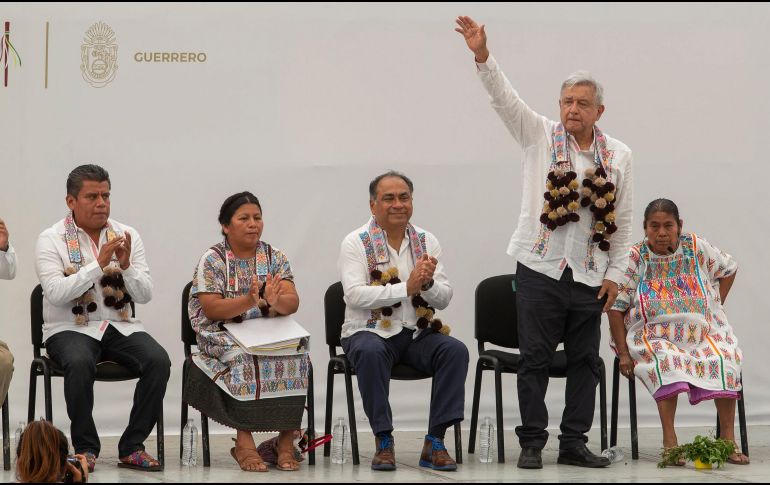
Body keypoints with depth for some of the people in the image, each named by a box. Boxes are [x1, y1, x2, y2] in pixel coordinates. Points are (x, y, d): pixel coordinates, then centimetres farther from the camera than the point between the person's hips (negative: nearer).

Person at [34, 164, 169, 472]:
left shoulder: (127, 236, 8)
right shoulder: (51, 240, -2)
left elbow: (145, 295, 2)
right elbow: (56, 293, -17)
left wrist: (126, 265, -16)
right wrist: (99, 264, -21)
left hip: (120, 327, 3)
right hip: (70, 329, -3)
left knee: (158, 361, -25)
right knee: (80, 364, -36)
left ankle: (132, 447, -13)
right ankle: (85, 447, -15)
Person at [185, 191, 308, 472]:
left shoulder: (275, 258, 10)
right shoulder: (211, 261, 1)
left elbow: (292, 303, -3)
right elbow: (212, 310, -11)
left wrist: (274, 301, -28)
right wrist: (250, 301, -27)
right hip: (226, 337, -2)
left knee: (295, 357, -29)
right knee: (246, 358, -35)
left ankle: (287, 441, -26)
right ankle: (244, 441, -30)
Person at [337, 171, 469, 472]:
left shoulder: (427, 242, 10)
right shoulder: (356, 243, -2)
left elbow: (444, 299, 3)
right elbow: (355, 295, -16)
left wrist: (428, 283, -20)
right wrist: (407, 287, -23)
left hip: (418, 333, 4)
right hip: (370, 332, -3)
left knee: (456, 350, -24)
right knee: (370, 353, -36)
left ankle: (435, 441, -18)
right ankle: (383, 441, -22)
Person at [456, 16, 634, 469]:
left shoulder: (618, 155, 6)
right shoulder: (539, 135, 3)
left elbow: (623, 221, 8)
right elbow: (505, 98, -9)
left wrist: (615, 274, 4)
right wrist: (483, 56, -24)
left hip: (589, 275, 2)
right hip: (541, 268, -2)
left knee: (586, 361, 6)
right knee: (536, 359, 1)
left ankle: (574, 443, 15)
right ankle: (532, 443, 8)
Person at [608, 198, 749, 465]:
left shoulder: (696, 247, 2)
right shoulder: (635, 257, -4)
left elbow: (729, 269, 20)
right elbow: (617, 307, -4)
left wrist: (716, 305, 11)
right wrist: (623, 353, -10)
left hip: (703, 332, 2)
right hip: (655, 336, -2)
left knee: (725, 361, -27)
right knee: (666, 361, -36)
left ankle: (728, 440, -23)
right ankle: (669, 440, -36)